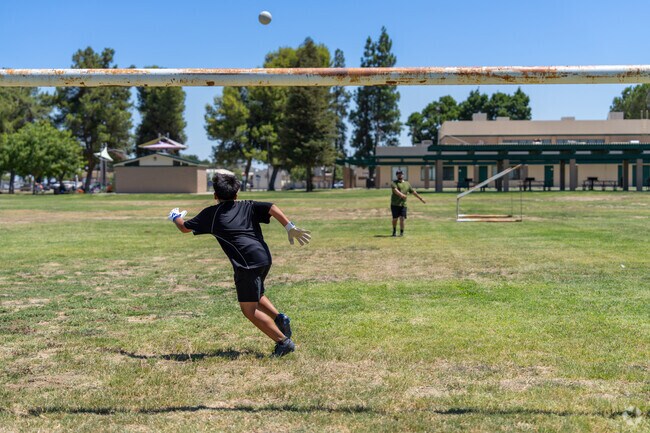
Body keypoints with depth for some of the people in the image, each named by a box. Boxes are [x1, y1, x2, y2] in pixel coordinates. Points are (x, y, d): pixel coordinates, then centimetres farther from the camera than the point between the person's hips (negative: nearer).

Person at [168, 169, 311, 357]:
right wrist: (290, 227, -4)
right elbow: (271, 208, 0)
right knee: (256, 294, 31)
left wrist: (175, 217, 44)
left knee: (249, 309, 0)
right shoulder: (248, 206, 18)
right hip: (265, 258, 6)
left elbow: (184, 227, 23)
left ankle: (283, 341, -6)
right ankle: (279, 318, 12)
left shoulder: (211, 214, 11)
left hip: (248, 263, -6)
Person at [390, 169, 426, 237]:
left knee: (402, 219, -7)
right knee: (395, 219, 1)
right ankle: (394, 231, 21)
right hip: (395, 204, -2)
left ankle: (401, 232, 5)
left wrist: (420, 198, 23)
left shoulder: (407, 184, 17)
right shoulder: (394, 183, 2)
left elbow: (413, 192, 23)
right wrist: (401, 195, -34)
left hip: (403, 204, 2)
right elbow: (395, 190, -17)